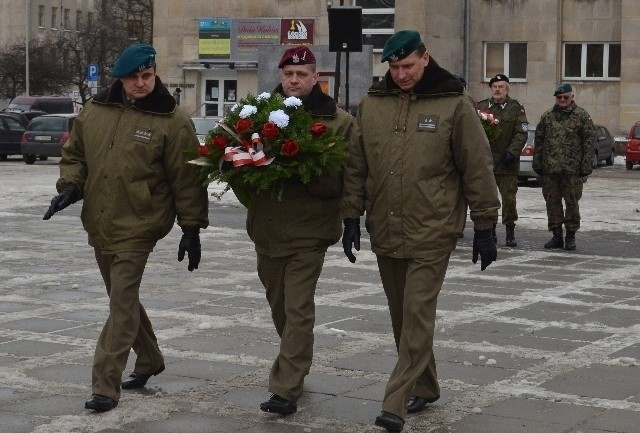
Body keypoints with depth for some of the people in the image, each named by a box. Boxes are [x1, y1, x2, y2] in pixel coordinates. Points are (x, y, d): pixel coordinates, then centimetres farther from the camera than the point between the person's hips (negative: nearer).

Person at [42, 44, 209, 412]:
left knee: (122, 304, -9)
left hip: (137, 227, -6)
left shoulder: (172, 121, -9)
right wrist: (70, 186, -1)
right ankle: (150, 360, 38)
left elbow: (186, 179, -8)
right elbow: (75, 154, 17)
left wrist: (191, 228, -9)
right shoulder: (95, 111, 5)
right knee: (123, 299, 19)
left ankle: (106, 386, -6)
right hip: (99, 225, 6)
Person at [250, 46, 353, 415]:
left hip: (308, 231, -5)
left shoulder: (339, 122, -6)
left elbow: (340, 181, -11)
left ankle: (286, 390, -6)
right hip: (267, 228, 5)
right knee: (279, 307, 19)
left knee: (297, 310, -8)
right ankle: (295, 367, 39)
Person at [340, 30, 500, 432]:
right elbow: (357, 165, 11)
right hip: (386, 232, 5)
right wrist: (352, 217, 7)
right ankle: (425, 388, 29)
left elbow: (478, 169, -5)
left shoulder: (454, 103, -6)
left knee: (417, 316, -9)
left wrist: (485, 227, -4)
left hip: (433, 233, -5)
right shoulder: (372, 103, 5)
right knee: (402, 317, 13)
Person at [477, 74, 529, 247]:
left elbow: (521, 133, -2)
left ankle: (510, 232, 5)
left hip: (507, 163, -2)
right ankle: (490, 231, 17)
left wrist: (512, 152, -13)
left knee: (509, 197, -3)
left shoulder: (516, 108, 5)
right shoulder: (481, 106, 11)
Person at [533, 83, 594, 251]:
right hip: (550, 168, 4)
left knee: (572, 202, 0)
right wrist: (537, 164, 8)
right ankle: (556, 235, 15)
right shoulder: (547, 116, 12)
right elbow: (539, 141, 14)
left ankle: (571, 236, 10)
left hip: (572, 169, -4)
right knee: (552, 202, 6)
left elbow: (589, 142, -1)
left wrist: (586, 166, -7)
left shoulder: (581, 116, 1)